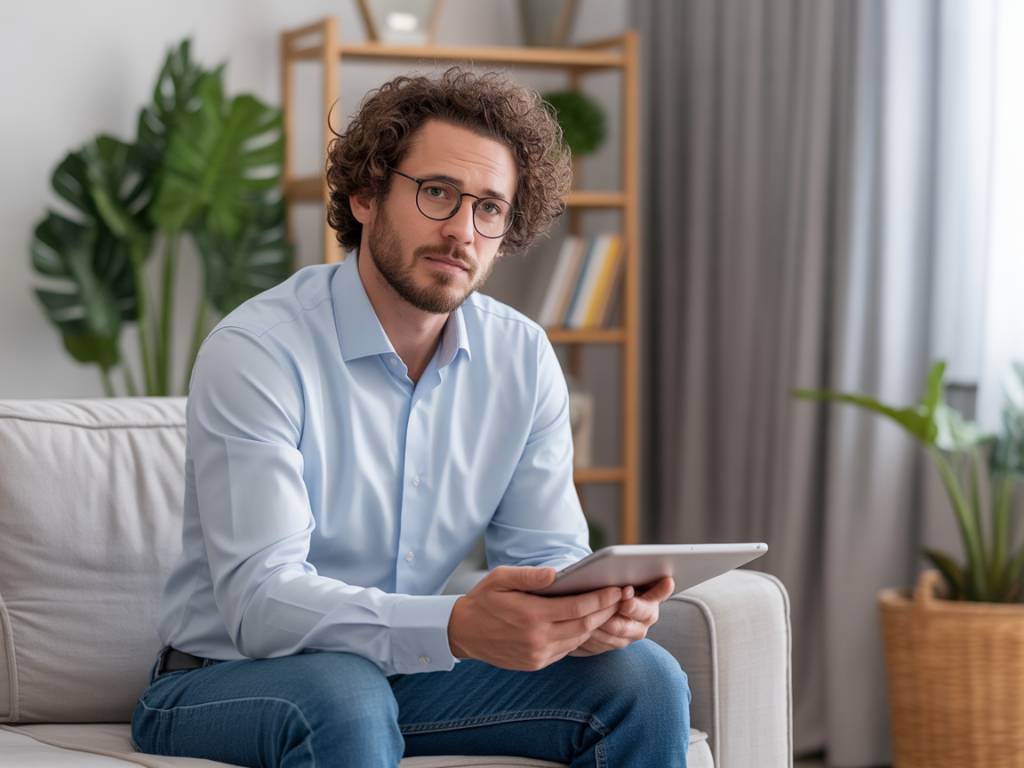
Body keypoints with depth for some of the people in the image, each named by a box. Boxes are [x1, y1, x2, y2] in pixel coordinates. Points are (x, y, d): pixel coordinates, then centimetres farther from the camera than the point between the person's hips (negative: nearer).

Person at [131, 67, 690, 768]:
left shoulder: (522, 358, 0)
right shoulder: (256, 352, -19)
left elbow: (546, 552, 1)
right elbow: (259, 601, -28)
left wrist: (592, 609, -26)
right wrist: (459, 627, -44)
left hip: (409, 671, 5)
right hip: (223, 682, -5)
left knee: (646, 681, -13)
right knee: (344, 696, -38)